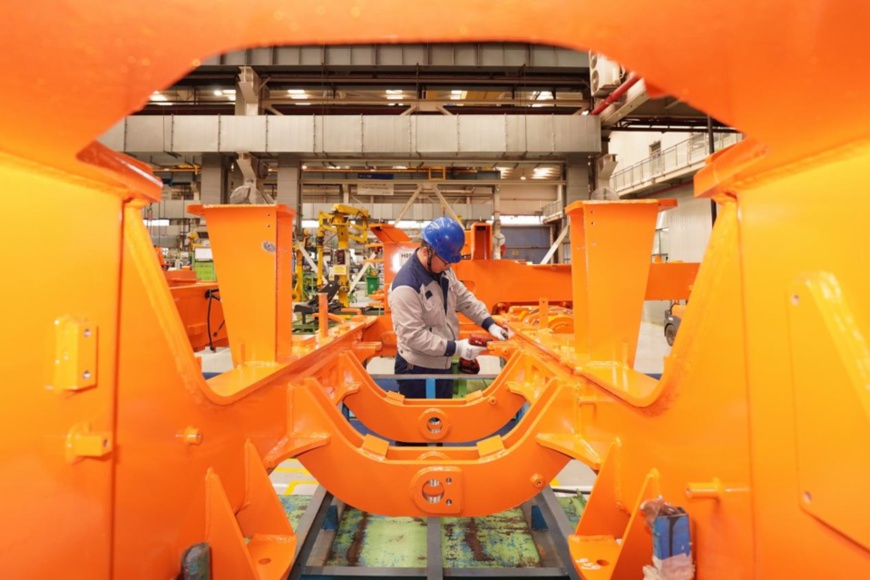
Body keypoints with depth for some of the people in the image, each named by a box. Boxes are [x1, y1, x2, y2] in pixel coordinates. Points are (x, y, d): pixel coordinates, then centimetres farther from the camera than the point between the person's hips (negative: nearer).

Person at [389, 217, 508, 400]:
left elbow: (464, 298, 11)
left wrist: (489, 324, -2)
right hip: (417, 370, -8)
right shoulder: (406, 286, -28)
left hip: (443, 364, 8)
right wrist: (456, 348, -28)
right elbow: (413, 335, -28)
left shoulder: (444, 271, 0)